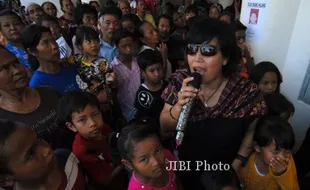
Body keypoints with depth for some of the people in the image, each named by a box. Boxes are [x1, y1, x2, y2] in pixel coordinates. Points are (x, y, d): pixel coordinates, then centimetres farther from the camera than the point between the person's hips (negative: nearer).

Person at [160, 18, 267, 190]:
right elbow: (165, 128, -13)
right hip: (184, 167, 2)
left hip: (223, 174, -1)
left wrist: (235, 166, -11)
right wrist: (179, 106, -31)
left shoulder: (246, 92, -23)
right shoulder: (179, 82, -17)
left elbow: (252, 131, -6)